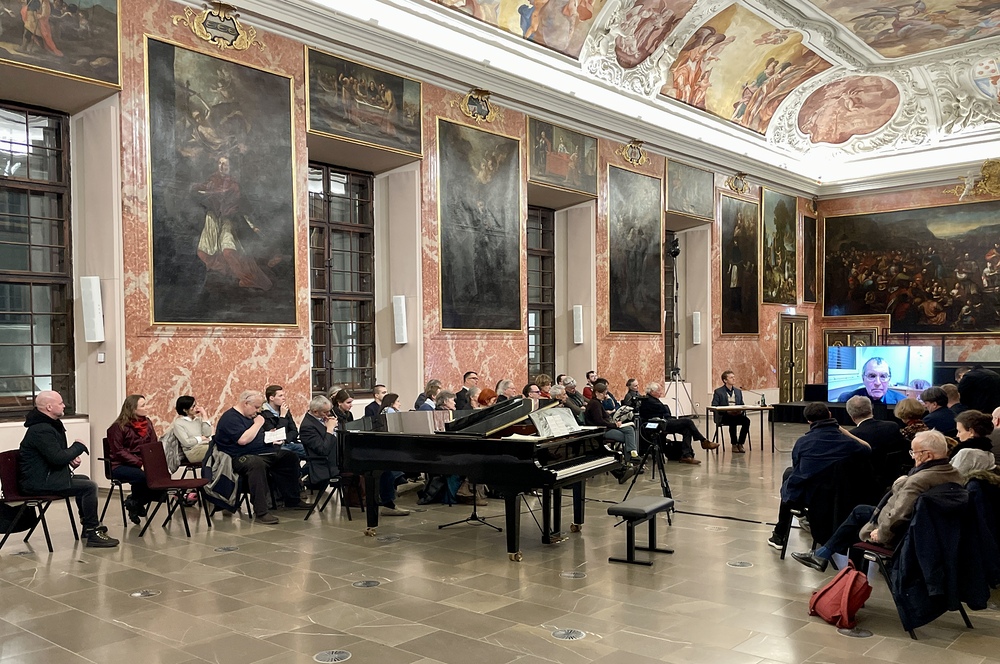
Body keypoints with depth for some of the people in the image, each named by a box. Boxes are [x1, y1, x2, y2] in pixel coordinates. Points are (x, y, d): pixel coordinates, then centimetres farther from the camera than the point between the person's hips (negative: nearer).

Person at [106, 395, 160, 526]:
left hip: (143, 465, 6)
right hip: (120, 466, -6)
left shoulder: (147, 423, 10)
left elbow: (154, 445, 9)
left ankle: (136, 503, 1)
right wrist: (139, 464, -23)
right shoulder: (118, 427, -8)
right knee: (144, 476, -34)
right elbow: (119, 451, -14)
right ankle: (135, 502, -2)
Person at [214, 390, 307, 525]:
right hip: (240, 458, -10)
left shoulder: (251, 416, 19)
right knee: (257, 463, -41)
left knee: (290, 457, 5)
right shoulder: (230, 418, -12)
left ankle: (292, 500, 12)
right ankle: (261, 512, -41)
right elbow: (243, 439, -26)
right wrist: (257, 424, -14)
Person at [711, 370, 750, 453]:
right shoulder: (718, 392, 2)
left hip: (737, 414, 5)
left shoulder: (738, 391, 19)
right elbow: (714, 407, -6)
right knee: (733, 422, -36)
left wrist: (741, 410, -8)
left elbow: (742, 405, 18)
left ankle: (740, 444, -16)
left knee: (746, 420, -27)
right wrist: (727, 411, -19)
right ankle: (734, 445, -20)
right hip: (723, 416, -5)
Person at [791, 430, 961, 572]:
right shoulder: (957, 475, -4)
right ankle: (823, 554, 32)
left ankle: (822, 555, 32)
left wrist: (881, 533, -21)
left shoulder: (919, 481, -32)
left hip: (899, 537, -8)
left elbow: (899, 516, -37)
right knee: (859, 510, 23)